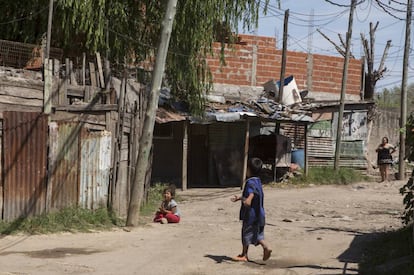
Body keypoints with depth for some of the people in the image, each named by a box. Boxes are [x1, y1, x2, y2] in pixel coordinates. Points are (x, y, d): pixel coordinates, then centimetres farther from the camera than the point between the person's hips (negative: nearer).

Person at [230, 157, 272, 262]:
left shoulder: (250, 182, -17)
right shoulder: (258, 181, 13)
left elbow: (251, 193, -38)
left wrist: (247, 200, -57)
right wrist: (239, 197, 37)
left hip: (250, 213, -9)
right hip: (258, 213, 9)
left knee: (246, 233, 3)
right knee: (257, 234, 14)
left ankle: (244, 255, 11)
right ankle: (266, 248, -4)